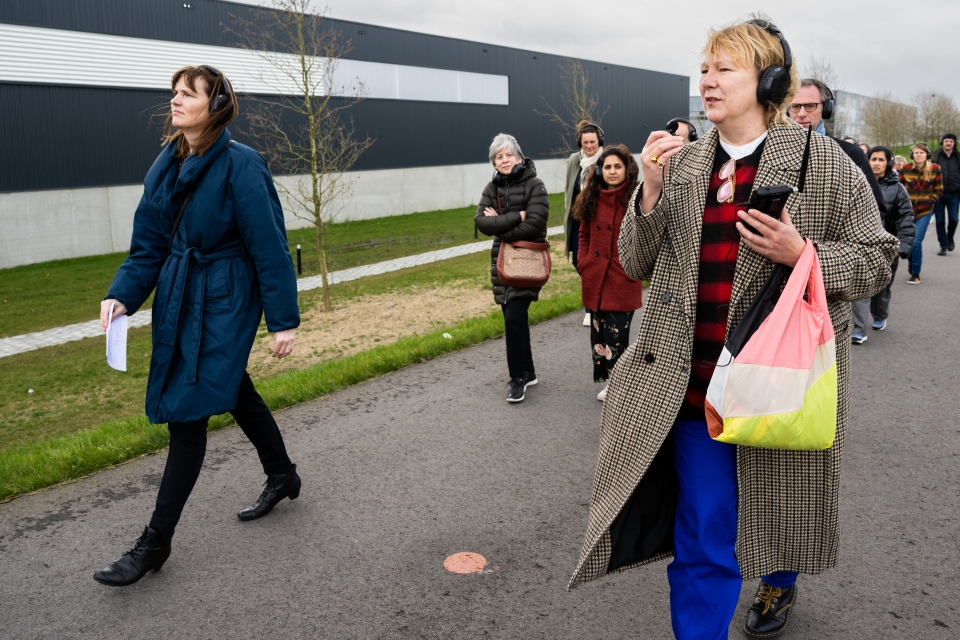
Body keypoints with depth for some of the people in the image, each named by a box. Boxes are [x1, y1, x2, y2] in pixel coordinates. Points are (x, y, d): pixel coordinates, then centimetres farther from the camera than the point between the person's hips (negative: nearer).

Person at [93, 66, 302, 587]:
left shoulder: (240, 165, -16)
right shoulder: (166, 166, 6)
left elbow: (269, 247, -16)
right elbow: (148, 245, 8)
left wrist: (283, 320, -16)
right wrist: (122, 295, -7)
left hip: (224, 304, -8)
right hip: (178, 300, 8)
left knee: (187, 411, -6)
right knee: (234, 390, 20)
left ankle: (156, 541, 5)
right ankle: (282, 476, 42)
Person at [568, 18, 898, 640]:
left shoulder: (821, 159, -5)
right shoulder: (683, 163, 5)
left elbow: (876, 259, -1)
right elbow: (637, 263, 5)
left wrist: (801, 253, -20)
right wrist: (652, 190, -10)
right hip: (696, 382, 2)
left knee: (779, 506, 21)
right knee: (702, 532, 5)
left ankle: (781, 582, 54)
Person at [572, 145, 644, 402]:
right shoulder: (592, 199, 7)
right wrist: (584, 265, 6)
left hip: (622, 282, -5)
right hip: (595, 281, 5)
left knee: (616, 335, -4)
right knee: (599, 332, 12)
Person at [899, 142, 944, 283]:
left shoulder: (935, 169, -2)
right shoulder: (905, 169, -3)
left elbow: (939, 190, 6)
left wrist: (930, 200, -7)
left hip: (924, 212, -2)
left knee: (916, 242, -12)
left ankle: (915, 274, 0)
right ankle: (912, 267, 32)